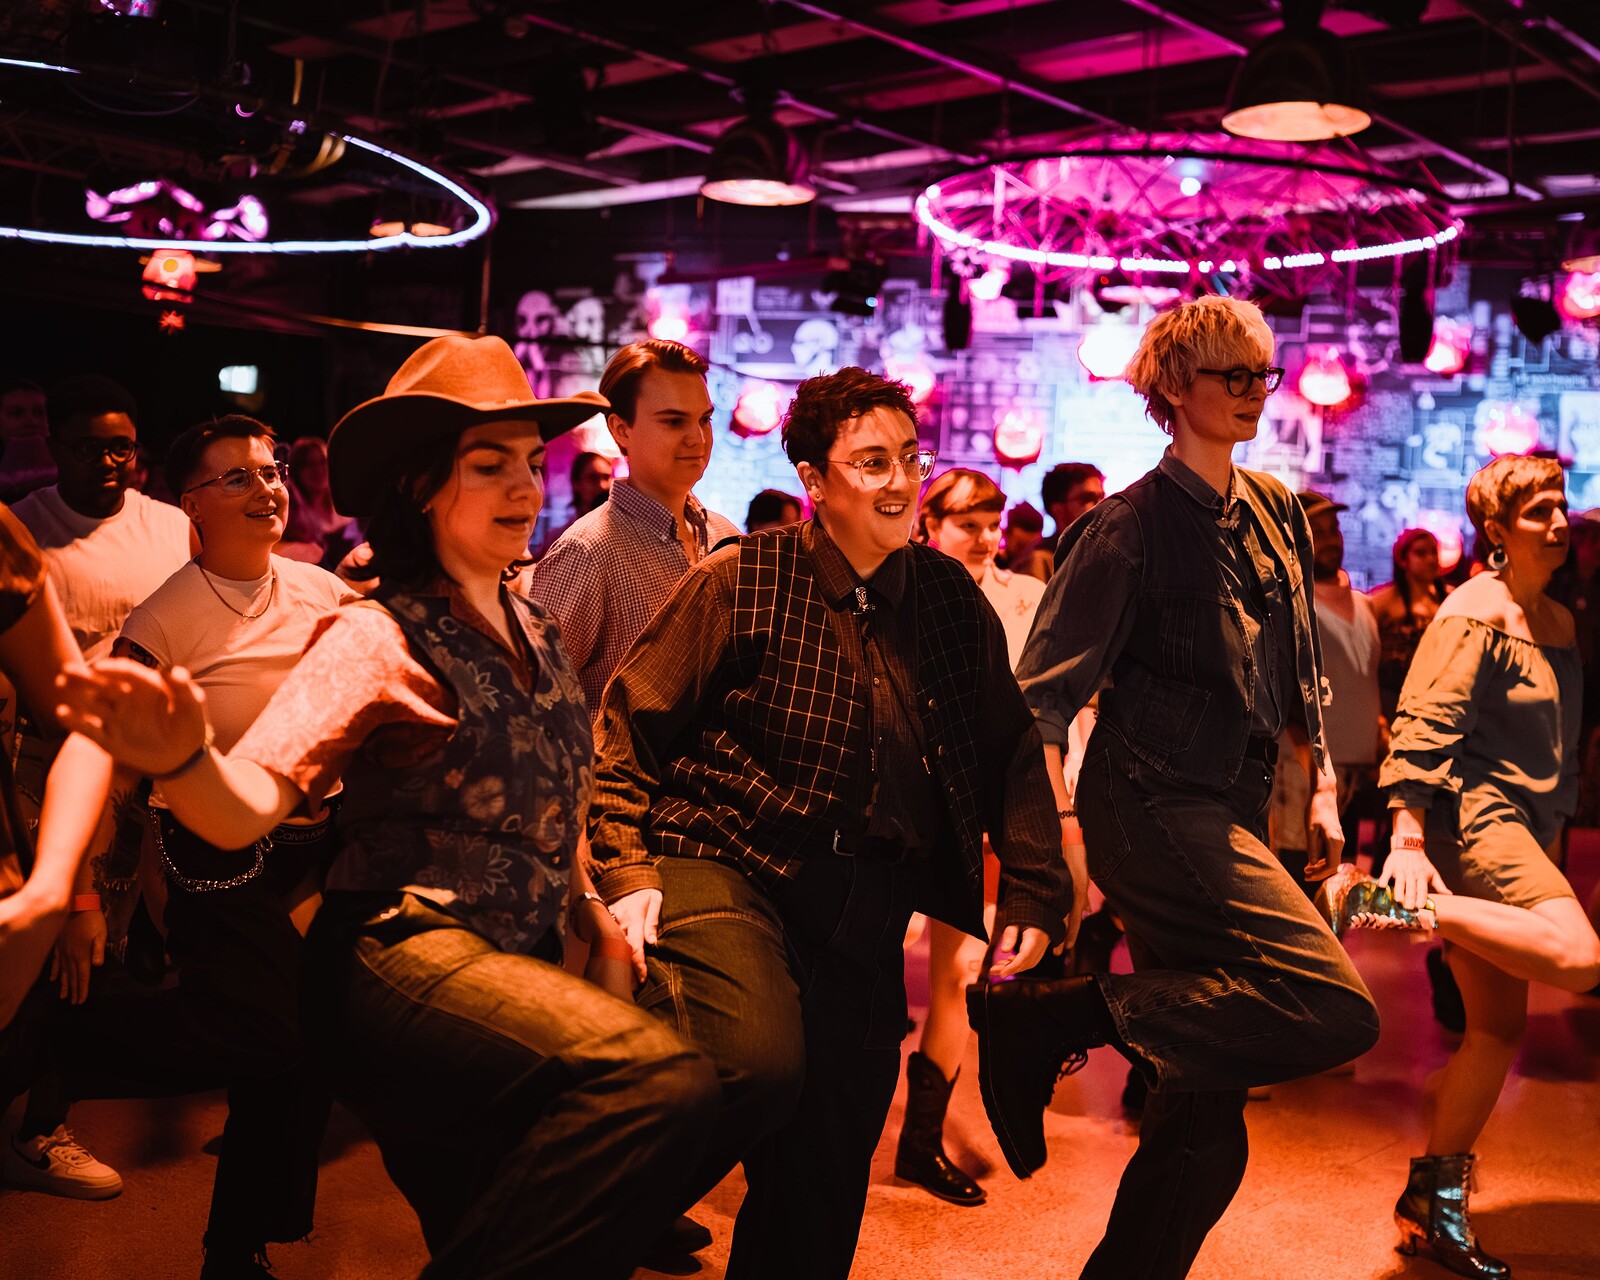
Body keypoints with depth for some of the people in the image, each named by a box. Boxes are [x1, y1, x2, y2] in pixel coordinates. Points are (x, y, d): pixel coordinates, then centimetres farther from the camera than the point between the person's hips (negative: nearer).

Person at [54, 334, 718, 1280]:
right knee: (663, 1080, -30)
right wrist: (183, 760, -41)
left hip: (518, 963, 8)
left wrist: (589, 903, 15)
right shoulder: (379, 638, -9)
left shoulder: (538, 634, 13)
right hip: (405, 953, -8)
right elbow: (250, 805, -21)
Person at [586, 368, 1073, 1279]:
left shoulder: (951, 596, 8)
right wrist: (627, 869, -11)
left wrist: (1035, 895, 9)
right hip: (725, 868, -4)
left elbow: (1013, 751, 16)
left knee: (823, 1196, 6)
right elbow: (629, 725, -1)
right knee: (760, 1062, -31)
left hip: (866, 914, 4)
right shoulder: (742, 583, -4)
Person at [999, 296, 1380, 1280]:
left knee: (1206, 1121, 6)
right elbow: (1044, 691, -10)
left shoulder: (1275, 510, 13)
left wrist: (1323, 786, 18)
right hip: (1154, 803, -7)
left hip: (1234, 813, 7)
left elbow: (1303, 665, 24)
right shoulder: (1133, 525, -8)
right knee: (1338, 1011, -23)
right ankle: (1042, 1017, -17)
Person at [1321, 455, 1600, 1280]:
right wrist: (1406, 843, -25)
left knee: (1500, 1022, 8)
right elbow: (1424, 725, -17)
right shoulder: (1473, 615, -9)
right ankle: (1384, 898, -24)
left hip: (1521, 824, 9)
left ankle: (1433, 1202, 16)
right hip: (1471, 814, -9)